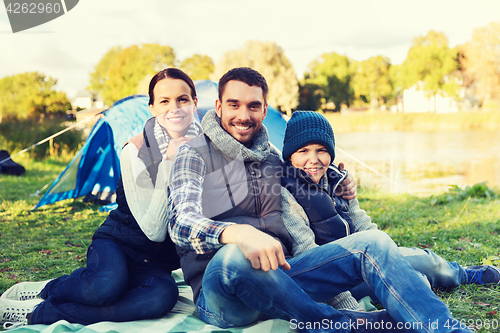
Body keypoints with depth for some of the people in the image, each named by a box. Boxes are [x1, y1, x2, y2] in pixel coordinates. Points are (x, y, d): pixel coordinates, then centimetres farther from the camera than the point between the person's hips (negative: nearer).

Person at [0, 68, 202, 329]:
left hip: (157, 263, 3)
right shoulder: (136, 151, -14)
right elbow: (153, 230, -21)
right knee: (107, 284, -40)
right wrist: (168, 163, -26)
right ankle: (44, 290, -6)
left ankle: (37, 312, -22)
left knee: (163, 294, -35)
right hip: (116, 243, -3)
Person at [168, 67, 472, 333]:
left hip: (277, 277, 6)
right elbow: (181, 222, -18)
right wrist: (237, 233, -40)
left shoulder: (271, 158, 19)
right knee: (233, 256, -41)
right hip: (219, 288, -5)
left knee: (371, 242, -12)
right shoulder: (195, 154, -1)